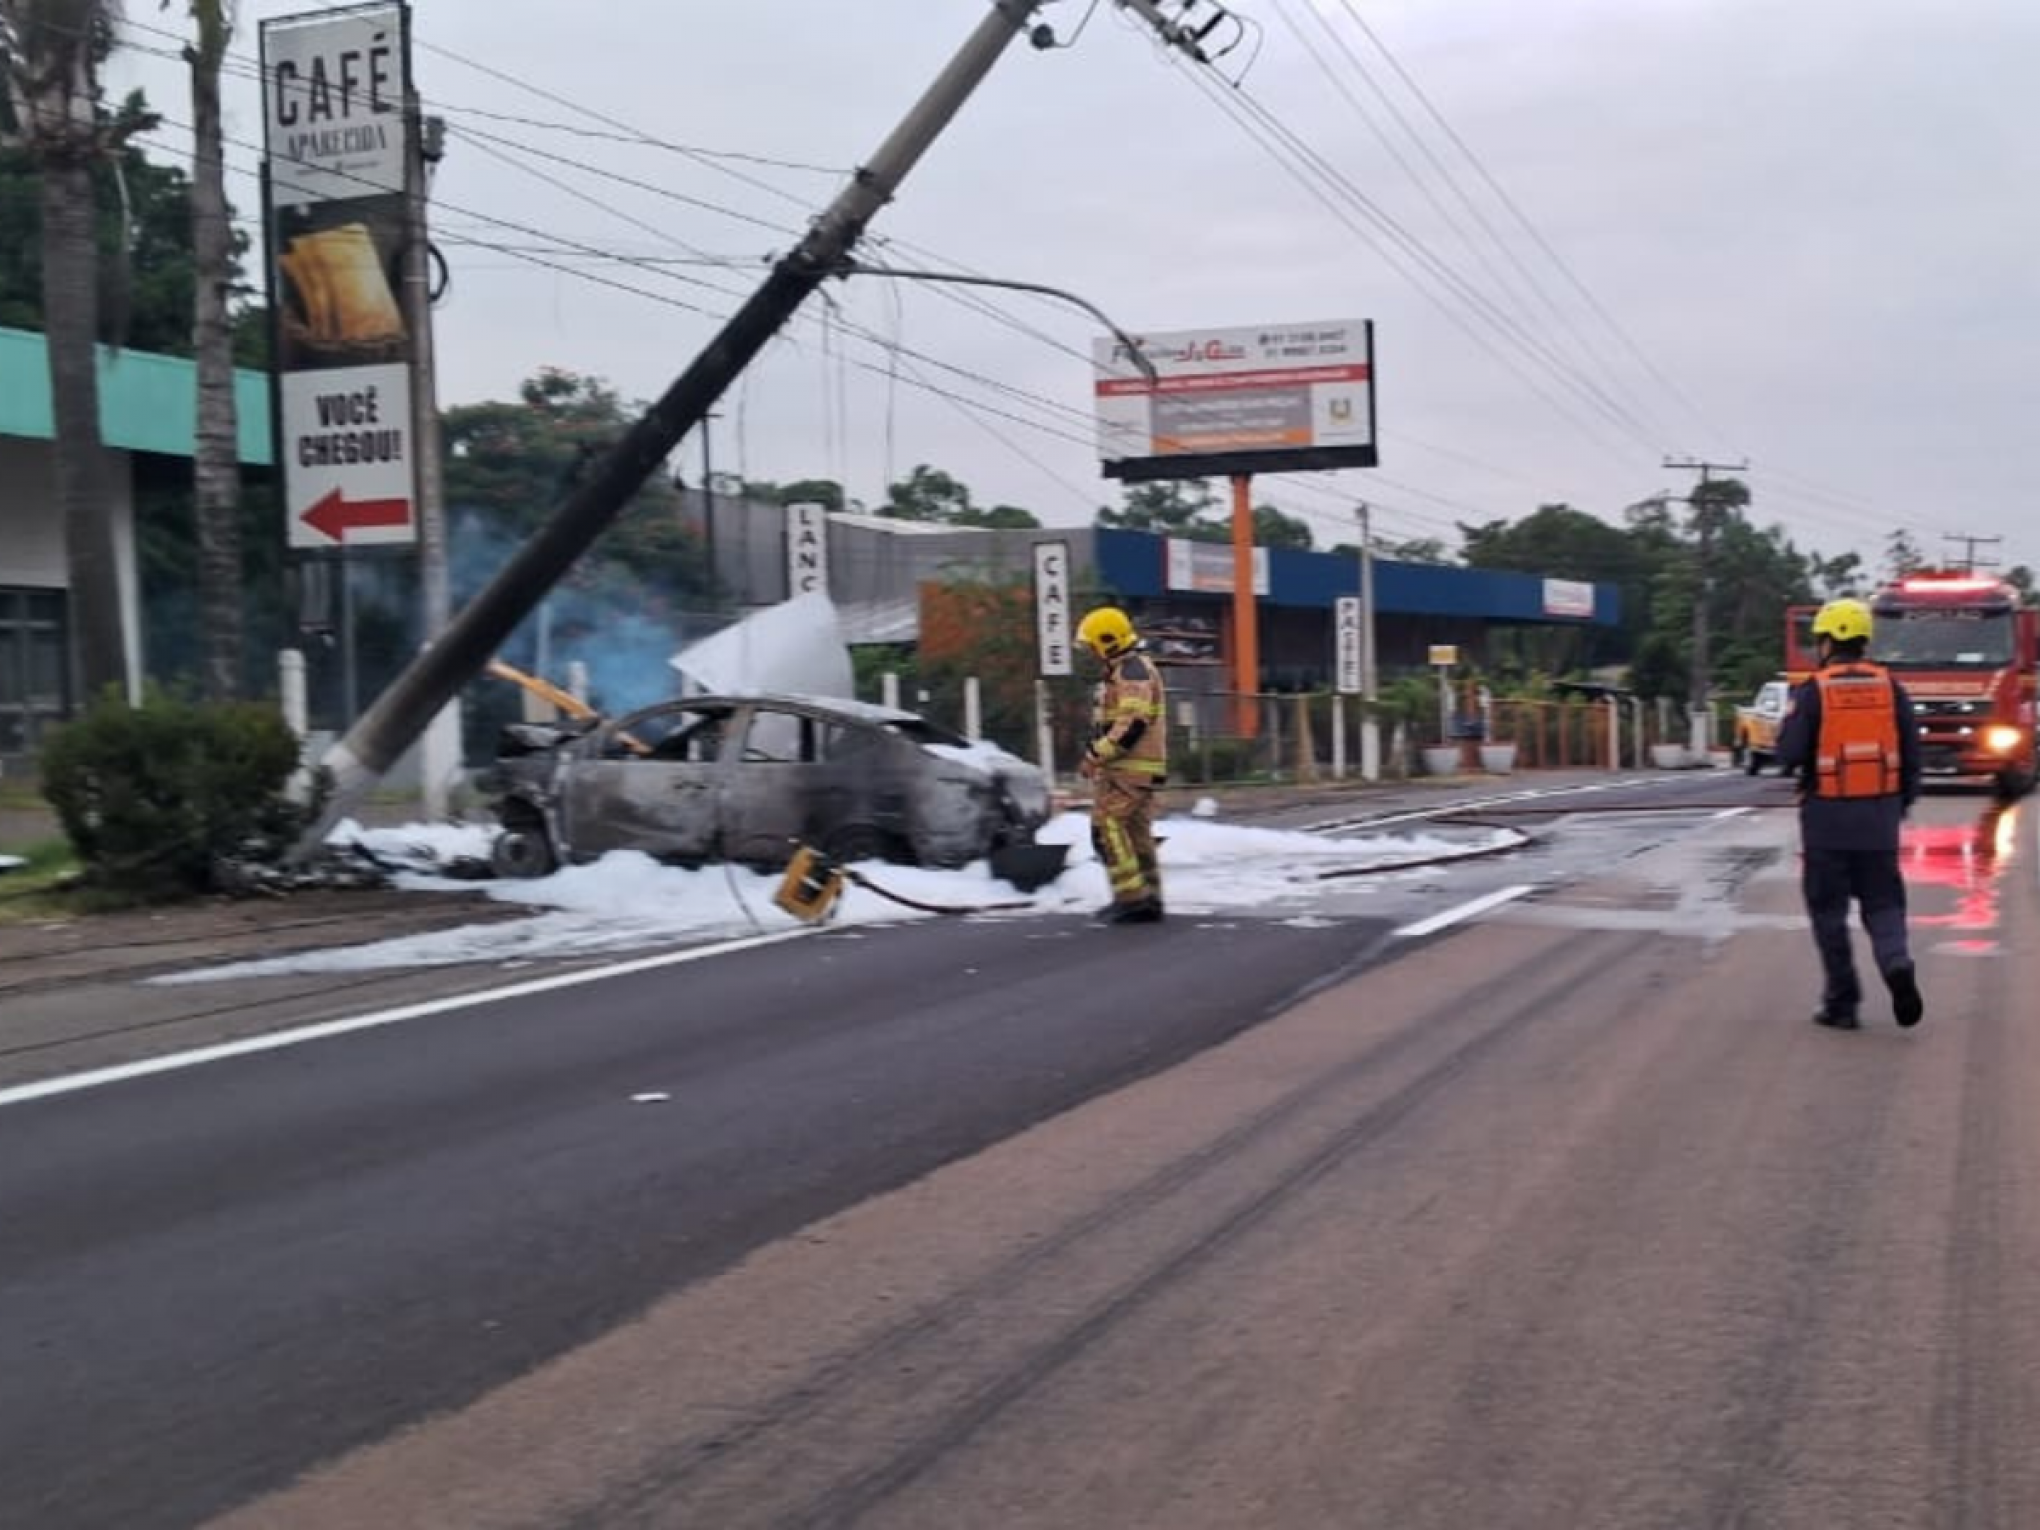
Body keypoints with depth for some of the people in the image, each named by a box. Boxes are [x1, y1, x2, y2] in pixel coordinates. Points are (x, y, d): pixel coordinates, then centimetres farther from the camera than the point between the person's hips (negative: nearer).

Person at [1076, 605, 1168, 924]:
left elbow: (1131, 724, -24)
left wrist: (1095, 756, -20)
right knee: (1137, 833, 12)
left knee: (1108, 828, -12)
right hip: (1136, 768, 11)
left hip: (1128, 768, -11)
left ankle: (1133, 897, -14)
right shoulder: (1126, 670, 21)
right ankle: (1148, 899, 15)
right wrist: (1097, 756, 15)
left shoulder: (1133, 670, -14)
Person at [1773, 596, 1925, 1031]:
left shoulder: (1813, 690, -9)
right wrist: (1903, 803, 13)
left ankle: (1842, 1003, 9)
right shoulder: (1889, 687, 2)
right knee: (1883, 901, 13)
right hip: (1880, 813, 3)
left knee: (1829, 909, 7)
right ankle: (1896, 963, -15)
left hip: (1828, 815, -3)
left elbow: (1790, 754, -14)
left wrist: (1791, 762, 9)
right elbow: (1912, 752, 3)